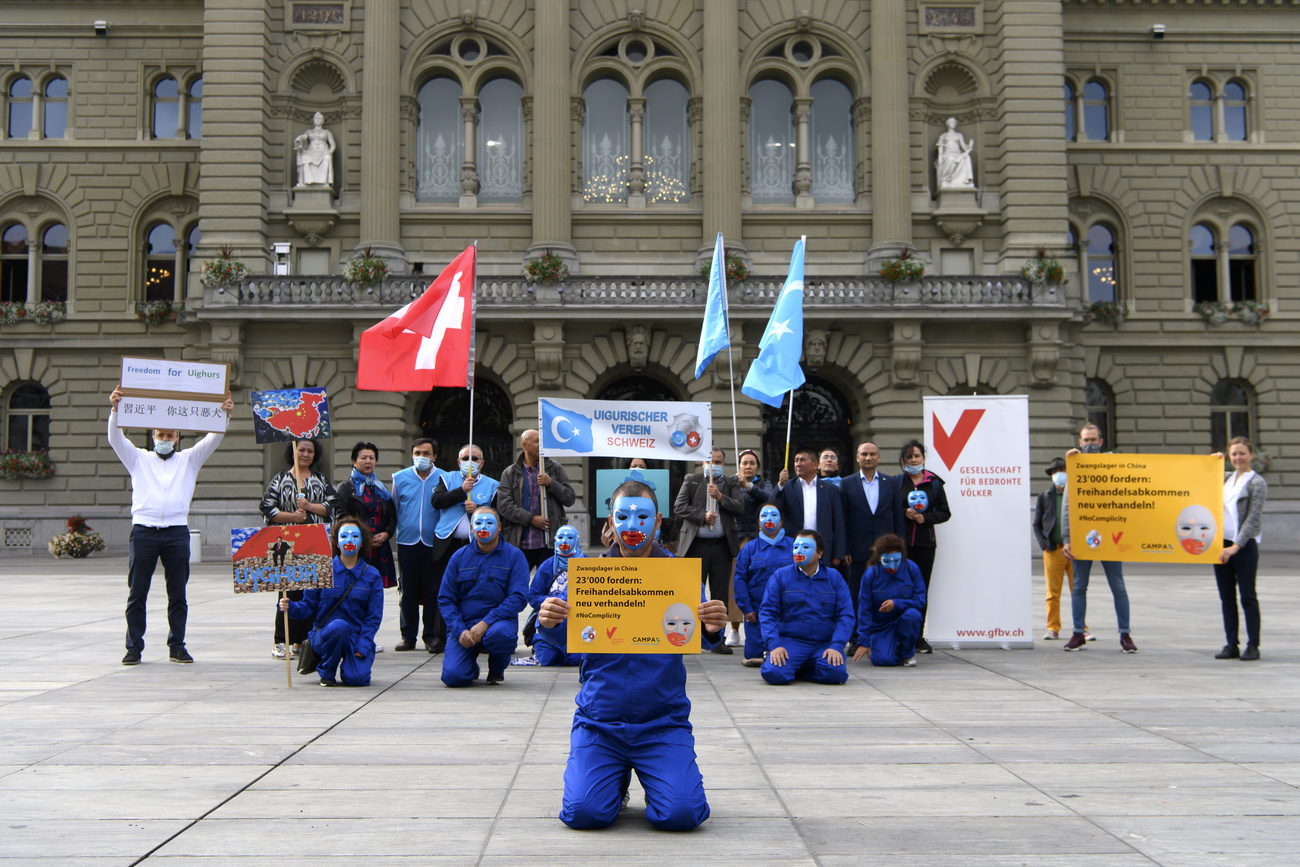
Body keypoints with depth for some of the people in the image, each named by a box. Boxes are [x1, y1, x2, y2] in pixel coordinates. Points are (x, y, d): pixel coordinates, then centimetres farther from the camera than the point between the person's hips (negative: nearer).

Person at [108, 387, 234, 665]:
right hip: (144, 530, -1)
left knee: (177, 594, 4)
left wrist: (224, 415, -10)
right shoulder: (139, 459, 15)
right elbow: (116, 439, 2)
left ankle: (177, 646, 11)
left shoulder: (189, 459, 17)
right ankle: (134, 647, 6)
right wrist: (115, 409, -14)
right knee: (137, 593, 0)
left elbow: (212, 440, 6)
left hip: (177, 532, 1)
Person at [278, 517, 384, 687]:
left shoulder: (372, 575, 3)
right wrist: (290, 607, -20)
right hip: (325, 635, 0)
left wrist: (362, 647, -13)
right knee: (339, 625, -35)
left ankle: (350, 661, 14)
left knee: (356, 677, -25)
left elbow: (374, 617, 0)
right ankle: (327, 672, -8)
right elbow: (309, 607, 3)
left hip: (357, 638, 0)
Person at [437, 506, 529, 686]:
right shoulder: (459, 557, 6)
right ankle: (471, 664, 19)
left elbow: (519, 598, -10)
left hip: (499, 621, -1)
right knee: (453, 676, -21)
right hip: (464, 623, 2)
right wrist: (459, 631, -12)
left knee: (500, 633, -38)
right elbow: (445, 599, 5)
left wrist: (486, 623, -21)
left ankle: (497, 668, -1)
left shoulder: (514, 556, -1)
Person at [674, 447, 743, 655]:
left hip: (722, 546, 1)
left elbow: (740, 508, -3)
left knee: (720, 595, 3)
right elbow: (679, 507, -2)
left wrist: (720, 497, -16)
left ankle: (717, 639, 10)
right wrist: (702, 516, -12)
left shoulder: (731, 485, 11)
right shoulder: (691, 481, 8)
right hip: (696, 546, -1)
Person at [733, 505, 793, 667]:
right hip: (757, 610, 0)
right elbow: (740, 579, 3)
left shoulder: (793, 546, 5)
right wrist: (746, 608, -5)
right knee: (754, 656, -5)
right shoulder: (749, 549, 6)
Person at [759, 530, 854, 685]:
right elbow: (767, 613, 1)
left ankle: (800, 670, 2)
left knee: (836, 673, -29)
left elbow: (846, 615, 3)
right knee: (774, 674, -30)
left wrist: (836, 646, -13)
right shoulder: (781, 576, 4)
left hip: (824, 643, 2)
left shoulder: (834, 578, 7)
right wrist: (774, 645, -14)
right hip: (790, 641, -1)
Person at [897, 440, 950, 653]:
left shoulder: (934, 482, 8)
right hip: (902, 542, -2)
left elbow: (945, 512, 8)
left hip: (926, 542, 2)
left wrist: (925, 518, -8)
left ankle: (918, 637, 12)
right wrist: (905, 513, -12)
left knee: (922, 588, 4)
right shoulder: (896, 482, 4)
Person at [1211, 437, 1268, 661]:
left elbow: (1253, 518, -12)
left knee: (1248, 597, -1)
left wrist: (1236, 546, -18)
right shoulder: (1226, 479, 12)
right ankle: (1231, 645, 14)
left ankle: (1253, 645, 6)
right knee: (1227, 598, 8)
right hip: (1221, 544, 6)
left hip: (1244, 546, -6)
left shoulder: (1257, 483, -5)